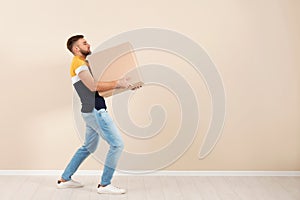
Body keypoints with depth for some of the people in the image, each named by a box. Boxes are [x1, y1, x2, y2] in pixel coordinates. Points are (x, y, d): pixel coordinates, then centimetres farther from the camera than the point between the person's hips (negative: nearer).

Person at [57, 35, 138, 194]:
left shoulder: (84, 63, 22)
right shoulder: (78, 63, -9)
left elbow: (97, 87, 19)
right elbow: (93, 86, -19)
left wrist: (123, 85, 11)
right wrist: (118, 83, -14)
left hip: (92, 112, 10)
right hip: (95, 111, -10)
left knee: (88, 147, 20)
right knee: (117, 144, -9)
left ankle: (65, 179, 28)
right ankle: (105, 185, -2)